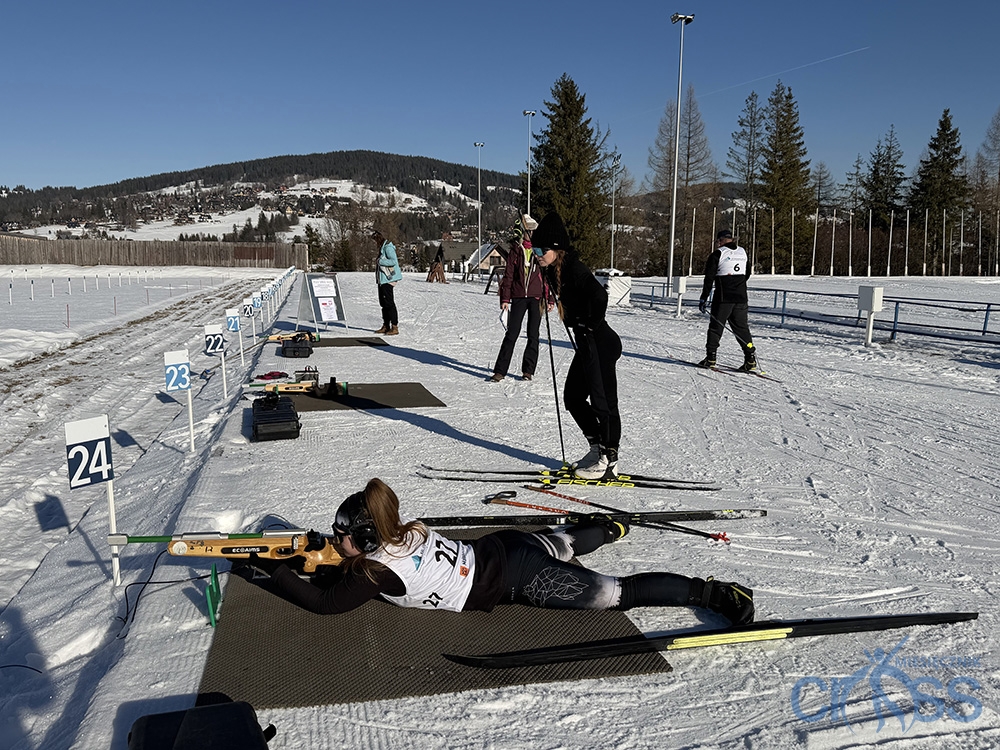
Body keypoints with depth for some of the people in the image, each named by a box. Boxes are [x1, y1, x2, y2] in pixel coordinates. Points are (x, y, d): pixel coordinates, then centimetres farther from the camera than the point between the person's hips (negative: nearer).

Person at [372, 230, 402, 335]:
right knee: (383, 302, 13)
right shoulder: (382, 247, 17)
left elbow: (393, 261, -23)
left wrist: (380, 261, -17)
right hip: (382, 279, 10)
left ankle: (395, 327, -7)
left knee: (389, 303, -10)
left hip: (388, 279, -10)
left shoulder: (388, 247, -14)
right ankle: (386, 326, 21)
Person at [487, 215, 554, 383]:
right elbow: (508, 275, 6)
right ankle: (500, 371, 2)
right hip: (518, 297, -1)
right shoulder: (515, 250, 5)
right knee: (511, 334, -2)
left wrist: (550, 299, 5)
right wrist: (504, 299, -2)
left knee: (533, 335, 5)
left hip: (537, 297, 1)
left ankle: (528, 370, 15)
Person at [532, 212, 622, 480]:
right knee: (573, 397, 15)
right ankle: (597, 450, 26)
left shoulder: (574, 268, -19)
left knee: (603, 401, -2)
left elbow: (599, 295, -32)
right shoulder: (554, 271, 10)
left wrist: (592, 324, -20)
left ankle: (609, 462, 9)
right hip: (586, 343, 11)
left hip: (601, 344, -11)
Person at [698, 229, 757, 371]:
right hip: (741, 298, 5)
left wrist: (704, 298, -6)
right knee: (741, 327, 10)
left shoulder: (717, 255, -6)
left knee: (716, 326, 3)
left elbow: (709, 279, -8)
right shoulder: (743, 253, 11)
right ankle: (750, 357, 3)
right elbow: (747, 274, 21)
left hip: (723, 298, -5)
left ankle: (711, 357, 1)